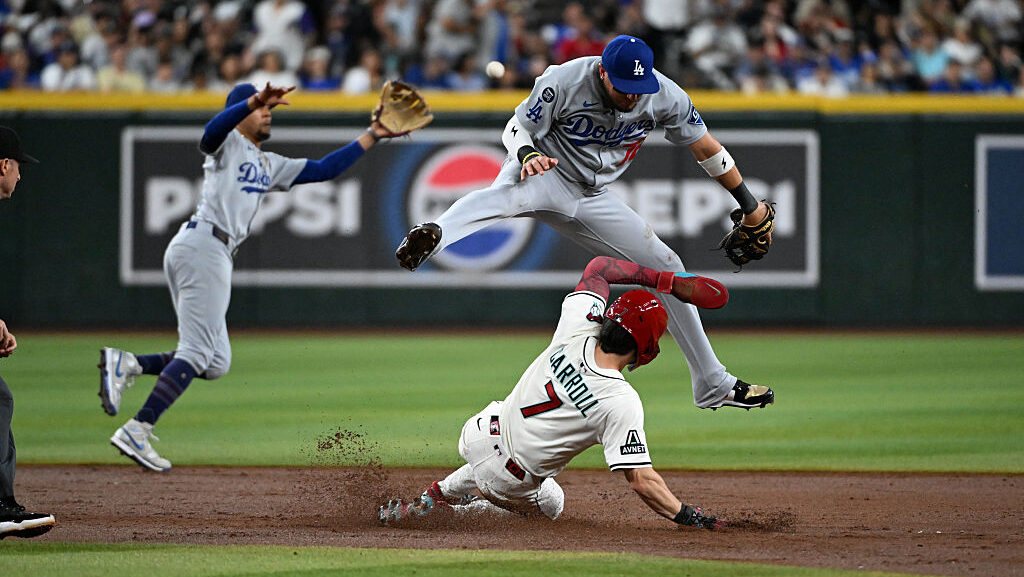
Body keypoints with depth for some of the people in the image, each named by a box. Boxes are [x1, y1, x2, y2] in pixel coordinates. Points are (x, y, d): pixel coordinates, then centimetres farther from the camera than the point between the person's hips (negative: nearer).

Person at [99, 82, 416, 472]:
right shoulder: (228, 144, 2)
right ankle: (136, 432, -18)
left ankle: (126, 365, -1)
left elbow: (324, 169, 26)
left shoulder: (269, 165, 27)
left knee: (214, 363, 7)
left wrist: (373, 136, 23)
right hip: (204, 246, -9)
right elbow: (213, 130, -22)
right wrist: (255, 100, -38)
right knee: (197, 354, -13)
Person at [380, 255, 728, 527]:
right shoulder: (622, 404, -30)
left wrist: (665, 280, -4)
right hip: (510, 480, -5)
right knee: (549, 504, 30)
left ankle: (438, 494, 40)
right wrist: (685, 516, -23)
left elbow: (598, 267, -1)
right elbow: (641, 480, -30)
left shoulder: (577, 330, -16)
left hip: (482, 432, 5)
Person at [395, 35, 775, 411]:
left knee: (666, 268, 5)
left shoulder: (665, 97, -11)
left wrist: (750, 206, 11)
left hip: (593, 200, 5)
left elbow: (706, 149, 3)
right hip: (545, 175, -5)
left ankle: (714, 386, 19)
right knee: (506, 195, -41)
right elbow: (517, 128, -10)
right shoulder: (565, 82, -22)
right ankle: (432, 236, -74)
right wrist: (528, 154, -34)